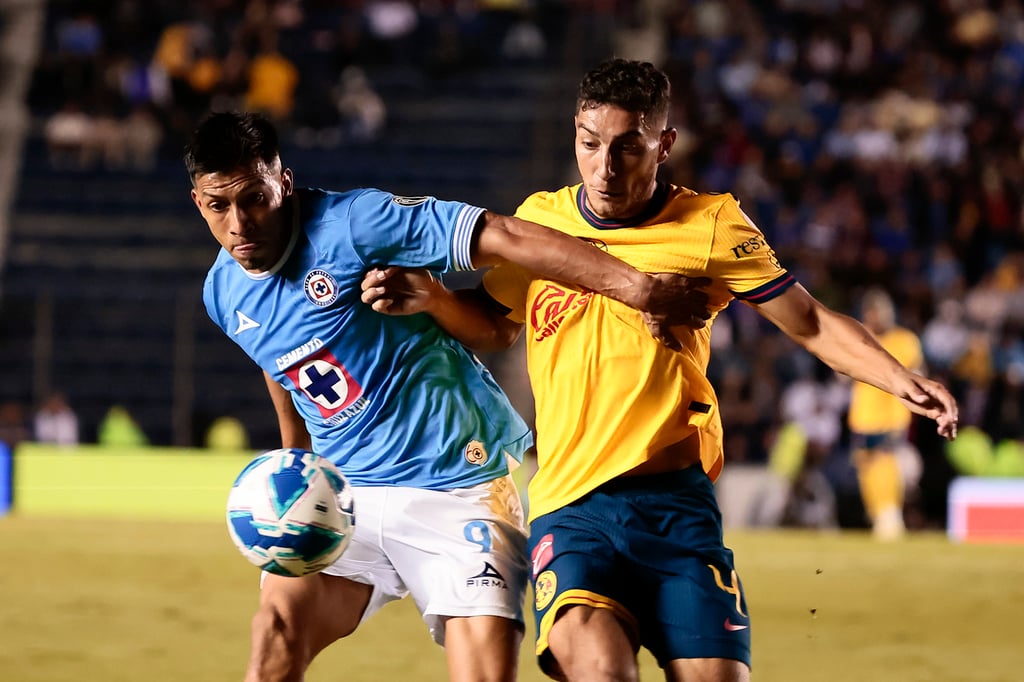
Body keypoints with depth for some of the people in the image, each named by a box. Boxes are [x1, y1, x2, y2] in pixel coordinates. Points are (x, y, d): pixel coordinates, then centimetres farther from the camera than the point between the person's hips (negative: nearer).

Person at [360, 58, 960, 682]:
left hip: (676, 501, 0)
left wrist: (901, 380, -6)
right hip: (569, 505, 0)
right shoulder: (539, 219, 11)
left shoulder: (710, 226, 4)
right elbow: (495, 327, 27)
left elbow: (812, 324, 9)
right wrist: (431, 298, 8)